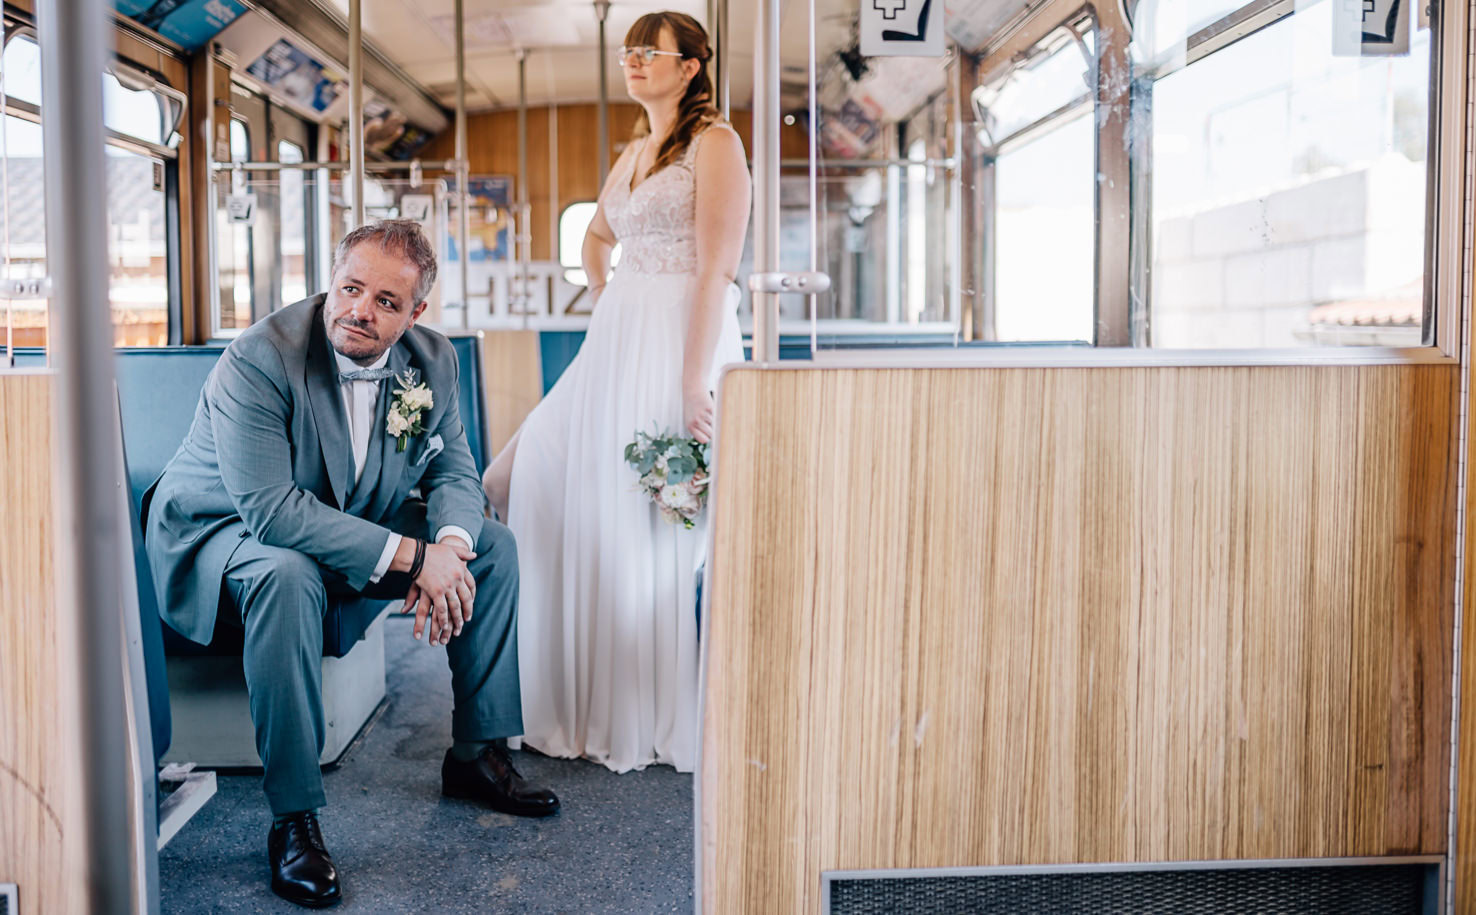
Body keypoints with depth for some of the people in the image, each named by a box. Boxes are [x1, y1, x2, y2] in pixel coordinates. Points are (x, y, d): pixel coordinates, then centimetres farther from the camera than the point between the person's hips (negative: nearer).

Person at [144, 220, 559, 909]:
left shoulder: (431, 361, -9)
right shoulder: (259, 358, -28)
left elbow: (454, 471, -2)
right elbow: (271, 510, -35)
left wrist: (448, 543, -26)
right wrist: (410, 556, -37)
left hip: (353, 528, 6)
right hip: (221, 532, -6)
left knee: (493, 547, -4)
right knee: (287, 575, -39)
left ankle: (477, 754, 8)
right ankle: (293, 819, -28)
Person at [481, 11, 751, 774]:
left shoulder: (713, 143, -7)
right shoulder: (632, 154, 17)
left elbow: (716, 270, -17)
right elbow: (595, 237, 35)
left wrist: (694, 385, -23)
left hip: (680, 343, -8)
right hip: (618, 344, 9)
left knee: (663, 531, -4)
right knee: (573, 504, 8)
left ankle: (670, 721, 11)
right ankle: (599, 708, 21)